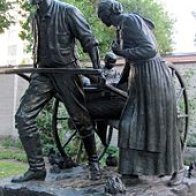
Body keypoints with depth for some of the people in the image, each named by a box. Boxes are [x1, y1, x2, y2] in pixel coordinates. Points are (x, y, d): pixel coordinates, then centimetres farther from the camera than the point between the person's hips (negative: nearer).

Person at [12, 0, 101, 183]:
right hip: (43, 73, 6)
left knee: (81, 119, 1)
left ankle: (93, 162, 21)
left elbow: (89, 41, -8)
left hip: (66, 70, -6)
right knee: (23, 116, -7)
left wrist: (97, 69, -14)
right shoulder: (36, 18, 12)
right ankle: (37, 168, 1)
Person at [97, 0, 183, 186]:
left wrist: (121, 52, -15)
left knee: (162, 124, 1)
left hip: (153, 75, -9)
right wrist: (121, 82, 30)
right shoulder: (124, 25, 15)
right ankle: (132, 172, 12)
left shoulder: (130, 20, -12)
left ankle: (176, 170, 17)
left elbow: (150, 50, -20)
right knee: (131, 124, 6)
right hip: (139, 78, 9)